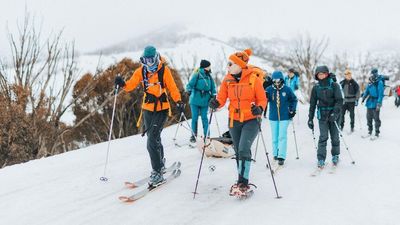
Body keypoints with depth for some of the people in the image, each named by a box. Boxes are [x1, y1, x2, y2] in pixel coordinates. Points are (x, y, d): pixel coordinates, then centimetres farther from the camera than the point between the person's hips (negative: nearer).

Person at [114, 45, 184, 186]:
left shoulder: (164, 70, -10)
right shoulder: (141, 71, 1)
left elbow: (172, 88, -8)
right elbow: (130, 85, 0)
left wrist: (178, 102, -22)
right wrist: (122, 84, -20)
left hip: (162, 109, -5)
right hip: (147, 109, 5)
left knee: (152, 141, -15)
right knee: (154, 139, 19)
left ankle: (157, 172, -6)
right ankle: (161, 163, 41)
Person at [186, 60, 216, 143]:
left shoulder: (209, 77, 7)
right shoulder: (197, 75, -7)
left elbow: (213, 87, 14)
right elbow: (190, 84, -10)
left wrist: (213, 95, 2)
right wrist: (189, 90, -29)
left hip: (205, 101, 3)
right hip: (195, 101, -3)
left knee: (204, 118, 2)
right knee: (194, 118, 3)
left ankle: (206, 135, 9)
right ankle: (194, 135, 14)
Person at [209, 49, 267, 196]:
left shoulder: (253, 79, -10)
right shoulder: (227, 80, 1)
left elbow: (262, 99, -5)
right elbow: (222, 98, -2)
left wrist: (259, 109, -25)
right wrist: (216, 103, -24)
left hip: (251, 120, -5)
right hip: (234, 121, 5)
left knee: (243, 149, -19)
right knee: (238, 151, 11)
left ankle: (243, 182, -12)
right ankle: (242, 182, 24)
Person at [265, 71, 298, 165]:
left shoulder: (287, 89, -4)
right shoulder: (269, 89, -3)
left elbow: (294, 100, 10)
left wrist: (292, 110, 3)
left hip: (284, 117, -2)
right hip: (273, 117, 2)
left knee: (282, 137, -7)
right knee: (275, 137, 11)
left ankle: (281, 156, -7)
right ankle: (275, 154, 25)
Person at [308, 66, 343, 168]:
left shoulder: (334, 85, -2)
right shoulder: (316, 88, 6)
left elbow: (339, 100, -8)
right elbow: (312, 104, 11)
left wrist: (335, 113, -21)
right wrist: (310, 118, 9)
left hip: (333, 114, -1)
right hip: (322, 115, 1)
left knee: (335, 137, 6)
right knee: (323, 137, -9)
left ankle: (335, 155, 27)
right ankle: (321, 159, -7)